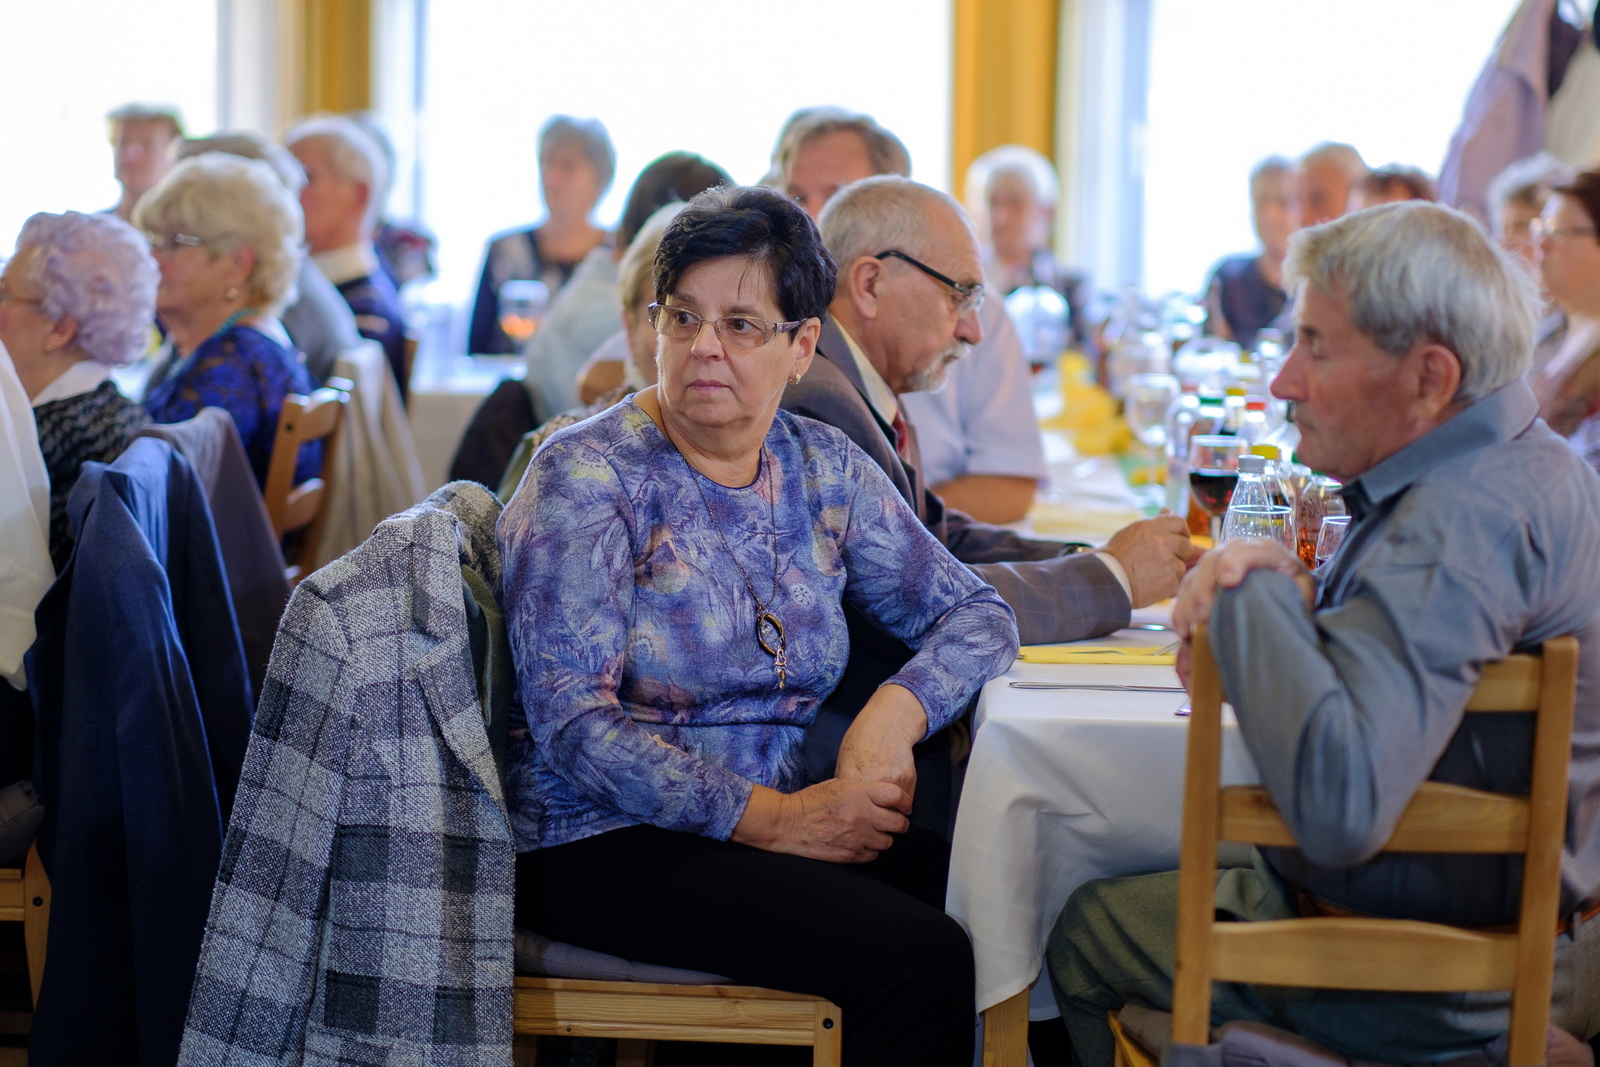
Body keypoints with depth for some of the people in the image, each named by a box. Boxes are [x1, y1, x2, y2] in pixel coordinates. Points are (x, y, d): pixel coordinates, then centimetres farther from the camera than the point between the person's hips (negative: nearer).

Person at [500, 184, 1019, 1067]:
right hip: (603, 846, -5)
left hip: (774, 823, 6)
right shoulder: (586, 475, -8)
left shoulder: (822, 471, 9)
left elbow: (975, 613, 11)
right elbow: (573, 721, -15)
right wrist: (769, 818, -21)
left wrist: (894, 714, -11)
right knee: (919, 954, -26)